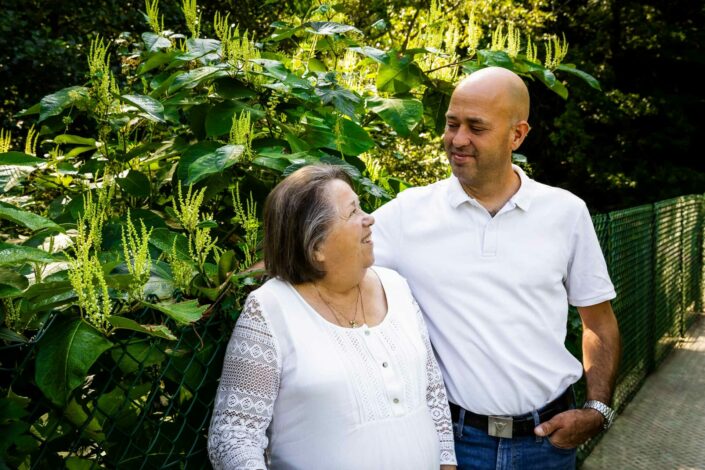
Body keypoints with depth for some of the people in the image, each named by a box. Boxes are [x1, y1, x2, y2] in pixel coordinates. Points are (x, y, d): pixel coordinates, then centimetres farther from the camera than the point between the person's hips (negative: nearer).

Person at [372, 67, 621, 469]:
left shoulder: (566, 212, -2)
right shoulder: (408, 213, -6)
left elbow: (599, 322, 7)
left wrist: (597, 410, -2)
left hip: (549, 434, 2)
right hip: (454, 434, -1)